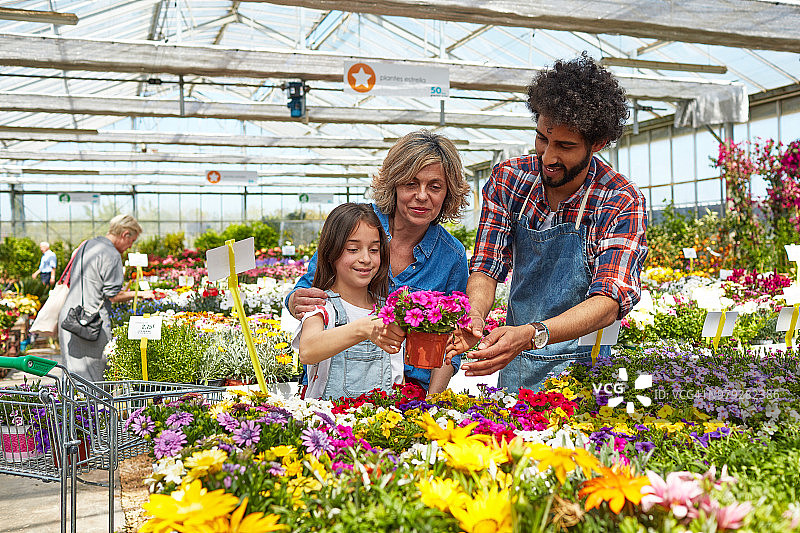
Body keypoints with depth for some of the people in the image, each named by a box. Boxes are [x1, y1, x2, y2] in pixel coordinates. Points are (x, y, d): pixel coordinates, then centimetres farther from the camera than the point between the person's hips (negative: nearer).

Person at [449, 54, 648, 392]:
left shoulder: (622, 204, -13)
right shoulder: (508, 178, -2)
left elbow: (609, 301, -22)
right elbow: (486, 267, -1)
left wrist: (531, 335, -38)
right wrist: (475, 317, -23)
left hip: (582, 372, -3)